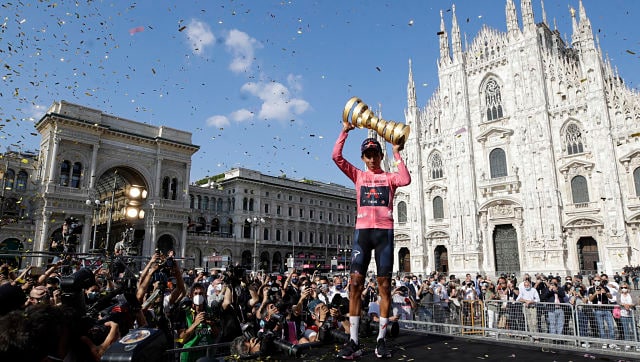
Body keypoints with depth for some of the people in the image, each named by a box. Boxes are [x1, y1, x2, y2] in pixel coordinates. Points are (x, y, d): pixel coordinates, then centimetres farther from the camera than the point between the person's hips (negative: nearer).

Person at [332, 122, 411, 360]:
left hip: (384, 232, -1)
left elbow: (406, 180, -11)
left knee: (384, 285, 1)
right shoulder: (358, 176, 15)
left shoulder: (389, 177, 12)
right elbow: (336, 156, 6)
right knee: (355, 284, -6)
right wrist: (345, 131, 7)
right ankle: (353, 342, -2)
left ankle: (381, 340, 9)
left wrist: (397, 154, -3)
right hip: (362, 231, 1)